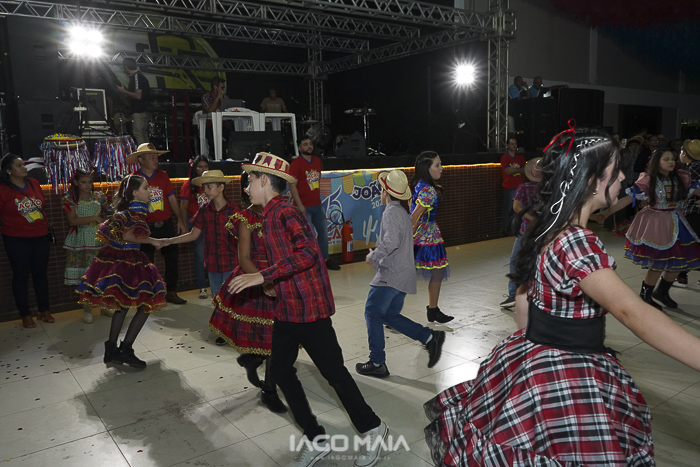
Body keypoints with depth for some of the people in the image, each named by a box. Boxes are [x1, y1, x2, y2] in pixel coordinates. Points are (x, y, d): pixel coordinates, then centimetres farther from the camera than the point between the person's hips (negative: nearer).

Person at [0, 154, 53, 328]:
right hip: (16, 240, -4)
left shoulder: (34, 183, 5)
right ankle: (25, 314, 16)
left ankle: (44, 310, 24)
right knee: (21, 275, 6)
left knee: (41, 273, 12)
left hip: (40, 237, 4)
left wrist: (46, 225, 16)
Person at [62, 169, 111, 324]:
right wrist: (95, 218, -10)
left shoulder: (99, 197, 7)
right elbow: (72, 221, -10)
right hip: (81, 240, -2)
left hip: (99, 239, 2)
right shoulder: (69, 200, 0)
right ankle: (87, 310, 12)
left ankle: (104, 306, 16)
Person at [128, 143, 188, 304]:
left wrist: (180, 220, 4)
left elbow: (172, 199, 8)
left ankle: (171, 291, 21)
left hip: (166, 224, 4)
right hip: (147, 228, -3)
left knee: (172, 258, 8)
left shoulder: (163, 176, 5)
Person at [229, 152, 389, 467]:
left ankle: (372, 430, 24)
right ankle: (316, 440, 24)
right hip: (287, 308, 10)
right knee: (281, 370, 11)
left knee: (333, 371, 2)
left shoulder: (285, 213, -18)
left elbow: (307, 252, -31)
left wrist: (263, 276, -30)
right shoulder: (270, 216, 11)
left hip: (309, 308, -10)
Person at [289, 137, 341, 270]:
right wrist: (299, 205, -21)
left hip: (317, 204, 7)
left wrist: (318, 196, 16)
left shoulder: (317, 161, 10)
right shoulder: (295, 164, -12)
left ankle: (325, 259, 28)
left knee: (323, 231, 14)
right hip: (304, 206, -7)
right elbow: (292, 185, -16)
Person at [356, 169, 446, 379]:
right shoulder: (402, 212, 18)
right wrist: (378, 259, 16)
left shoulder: (391, 212, -14)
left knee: (372, 314, 1)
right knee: (390, 315, 15)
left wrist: (373, 256, -12)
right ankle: (430, 337, 7)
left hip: (390, 276, -9)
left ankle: (377, 363, 7)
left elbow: (391, 243, -27)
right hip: (403, 275, 10)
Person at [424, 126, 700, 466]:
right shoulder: (575, 242, -26)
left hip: (533, 359, 8)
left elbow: (523, 297, 11)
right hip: (565, 380, -8)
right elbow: (631, 312, -33)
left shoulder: (544, 229, 2)